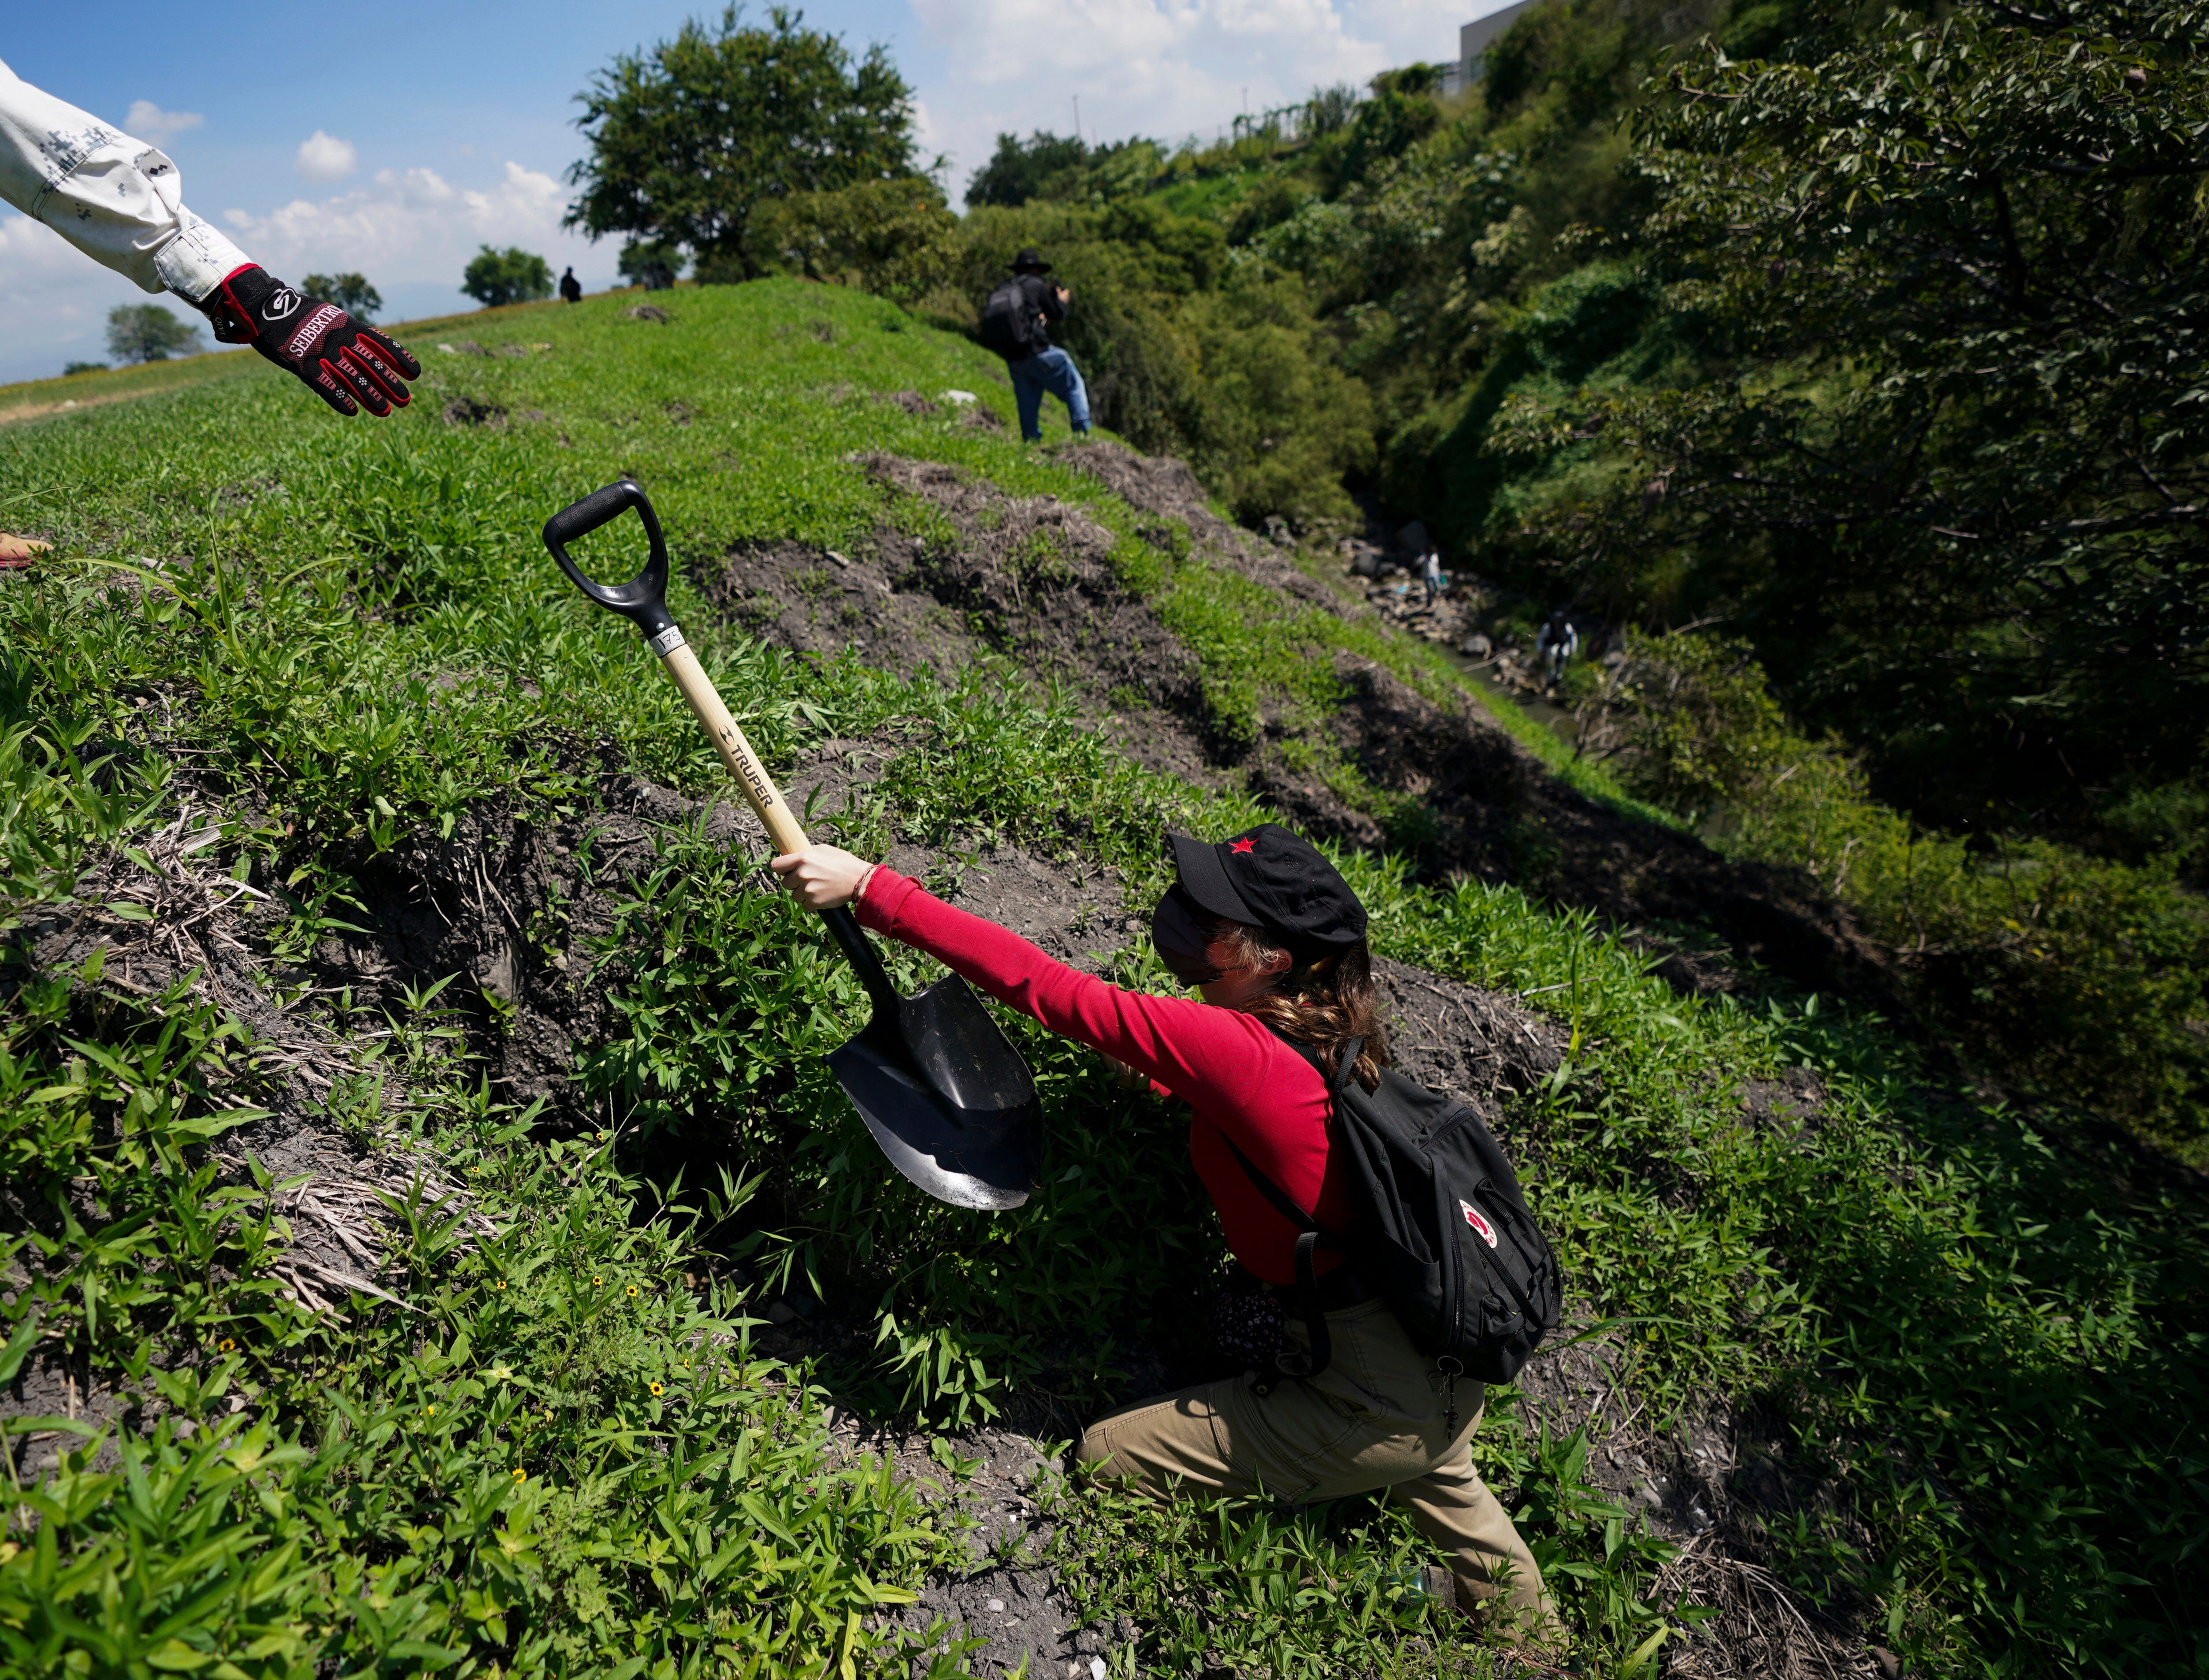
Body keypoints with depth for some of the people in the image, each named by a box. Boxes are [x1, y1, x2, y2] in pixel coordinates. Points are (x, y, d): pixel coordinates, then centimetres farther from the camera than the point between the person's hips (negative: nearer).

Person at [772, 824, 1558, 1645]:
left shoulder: (1233, 1050, -29)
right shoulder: (1320, 1031, -4)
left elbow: (1042, 987, -29)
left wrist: (869, 888, -26)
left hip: (1379, 1408, -8)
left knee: (1106, 1453, 6)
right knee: (1437, 1480, 39)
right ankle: (1534, 1636, 64)